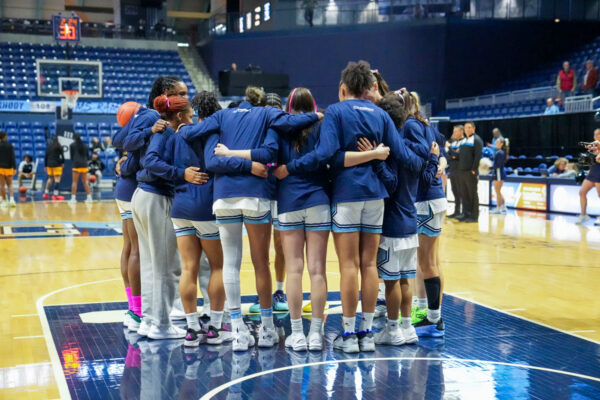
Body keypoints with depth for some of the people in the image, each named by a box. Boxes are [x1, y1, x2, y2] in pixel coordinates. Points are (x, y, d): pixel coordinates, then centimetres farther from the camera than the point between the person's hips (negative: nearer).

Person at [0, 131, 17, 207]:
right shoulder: (9, 145, -2)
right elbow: (12, 157, -4)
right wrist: (14, 167, -2)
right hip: (9, 167, 1)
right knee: (10, 185, 10)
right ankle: (11, 199, -10)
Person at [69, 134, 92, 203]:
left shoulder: (72, 145, 1)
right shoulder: (84, 145, 12)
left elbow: (72, 156, 5)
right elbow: (87, 156, 14)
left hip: (76, 165, -4)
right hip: (84, 165, 4)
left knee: (74, 182, -1)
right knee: (85, 182, 10)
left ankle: (73, 198, -6)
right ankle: (89, 197, 9)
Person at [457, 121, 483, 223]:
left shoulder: (476, 140, -4)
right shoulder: (464, 141, 19)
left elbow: (478, 155, -12)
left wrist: (474, 169, -15)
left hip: (470, 172, -7)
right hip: (462, 171, 7)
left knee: (473, 194, -2)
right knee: (464, 194, 9)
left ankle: (474, 216, 2)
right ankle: (466, 214, 15)